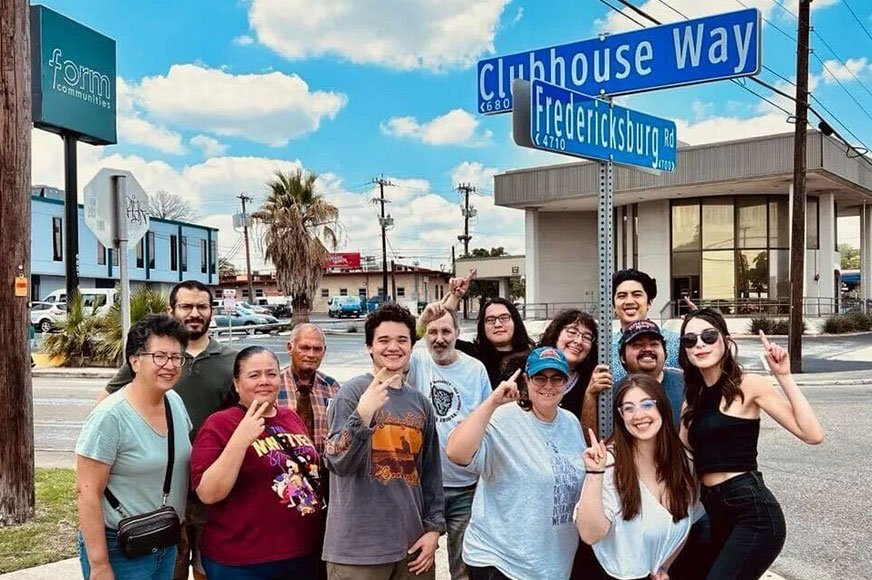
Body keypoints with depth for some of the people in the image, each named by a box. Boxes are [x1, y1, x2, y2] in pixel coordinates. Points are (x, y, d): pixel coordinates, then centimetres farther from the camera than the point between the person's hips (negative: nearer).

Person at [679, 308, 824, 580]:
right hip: (715, 512, 8)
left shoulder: (748, 385, -5)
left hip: (753, 510, -7)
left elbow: (812, 434, -13)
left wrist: (784, 376, -16)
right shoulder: (693, 396, 14)